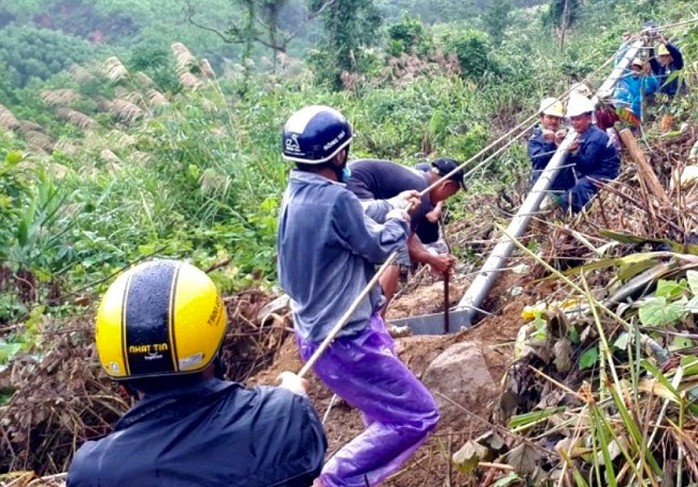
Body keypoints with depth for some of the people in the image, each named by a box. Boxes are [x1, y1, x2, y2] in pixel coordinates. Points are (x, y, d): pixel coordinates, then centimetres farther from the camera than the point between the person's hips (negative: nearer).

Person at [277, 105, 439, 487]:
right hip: (343, 340, -10)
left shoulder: (296, 193, 2)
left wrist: (391, 206, 20)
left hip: (322, 328, 10)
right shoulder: (334, 199, -27)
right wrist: (400, 217, 5)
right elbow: (381, 246, -14)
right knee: (417, 417, -3)